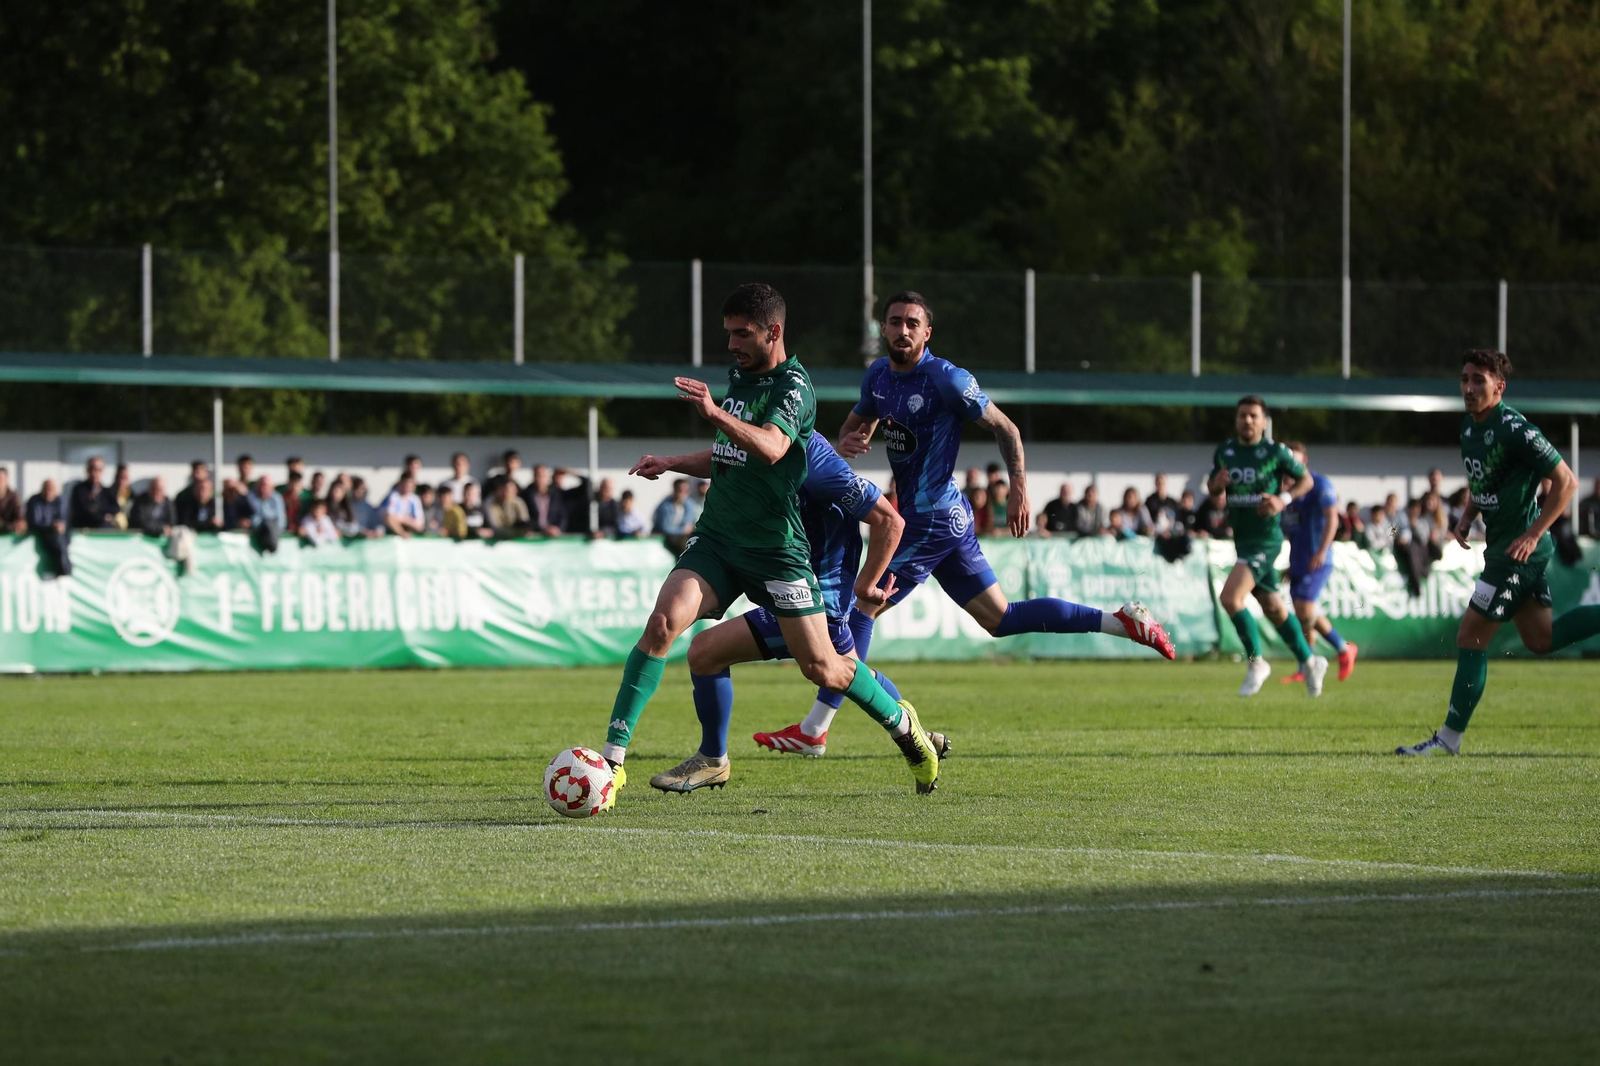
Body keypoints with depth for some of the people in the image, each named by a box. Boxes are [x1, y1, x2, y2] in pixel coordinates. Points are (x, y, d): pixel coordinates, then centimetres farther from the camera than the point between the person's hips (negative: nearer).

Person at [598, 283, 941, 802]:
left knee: (822, 669, -1)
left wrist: (716, 413, -49)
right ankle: (612, 757, -22)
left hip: (776, 548, -5)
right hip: (717, 539, 6)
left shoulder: (793, 385, -13)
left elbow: (770, 448, -34)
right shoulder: (739, 375, 11)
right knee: (663, 621, -19)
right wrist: (671, 464, 18)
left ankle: (900, 722, 29)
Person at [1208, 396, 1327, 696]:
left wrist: (1284, 499, -15)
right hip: (1242, 538, 7)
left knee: (1230, 597, -21)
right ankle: (1308, 662, 30)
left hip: (1266, 539, -7)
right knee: (1273, 608, 14)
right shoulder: (1224, 451, 5)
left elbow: (1306, 480, 2)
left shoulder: (1276, 451, -9)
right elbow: (1212, 485, 16)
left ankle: (1256, 661, -6)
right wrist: (1216, 483, -7)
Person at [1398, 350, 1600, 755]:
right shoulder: (1470, 425, 7)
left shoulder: (1515, 430, -21)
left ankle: (1450, 737, 2)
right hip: (1500, 543, 10)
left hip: (1518, 550, -10)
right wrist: (1468, 517, 7)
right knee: (1541, 640, 15)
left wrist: (1532, 535, -22)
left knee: (1471, 638, -6)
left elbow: (1566, 482, -18)